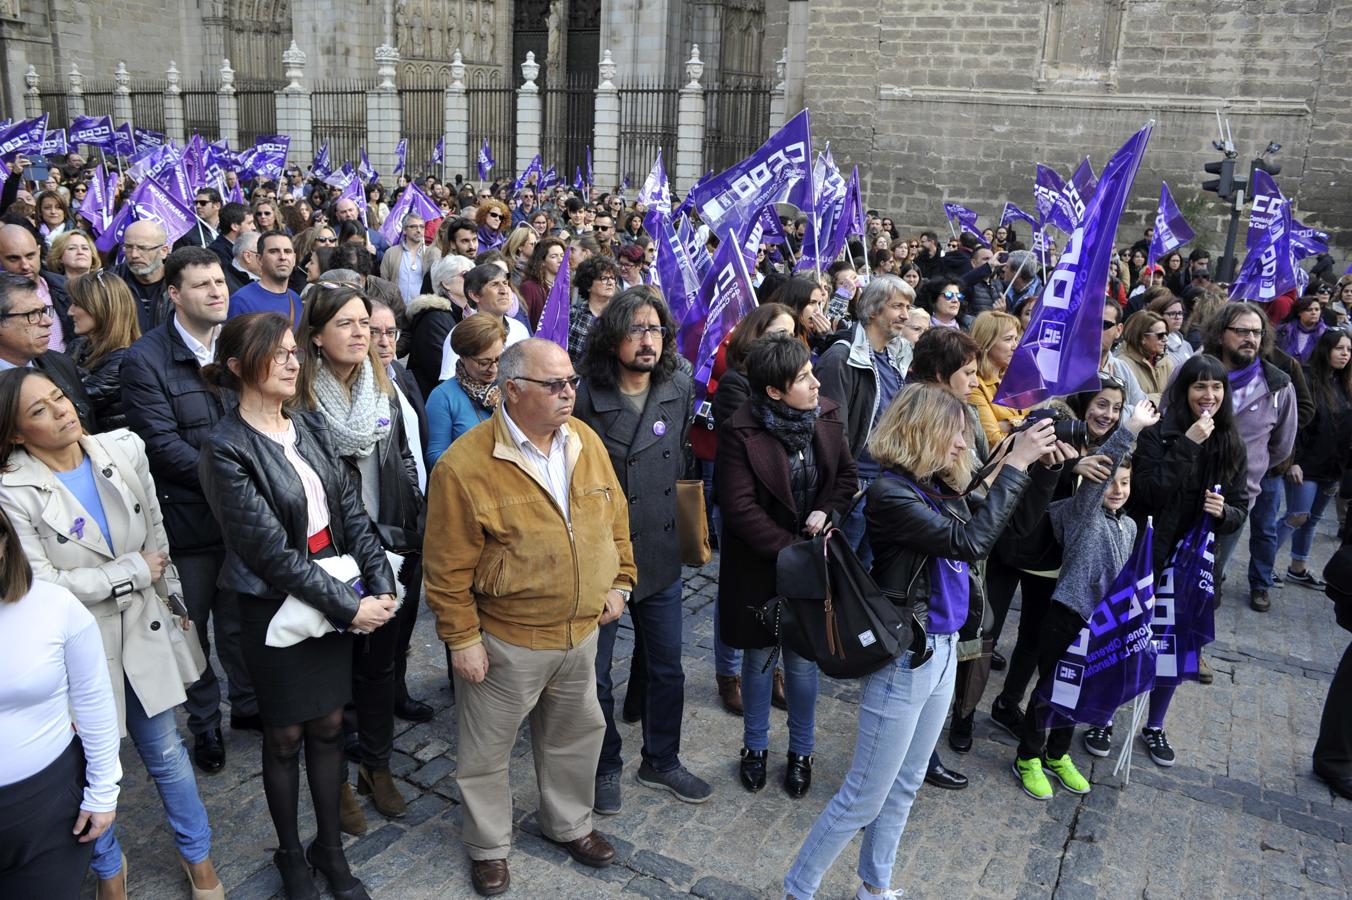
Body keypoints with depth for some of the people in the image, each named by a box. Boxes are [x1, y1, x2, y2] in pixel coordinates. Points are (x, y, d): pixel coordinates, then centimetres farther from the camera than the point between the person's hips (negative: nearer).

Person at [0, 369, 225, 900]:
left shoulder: (124, 451, -5)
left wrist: (170, 599, 12)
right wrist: (134, 571, -15)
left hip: (143, 633, 3)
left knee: (166, 752, 16)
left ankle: (197, 856, 37)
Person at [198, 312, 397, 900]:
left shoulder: (310, 427, 2)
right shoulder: (227, 450, -17)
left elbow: (350, 509, 2)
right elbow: (272, 551, -19)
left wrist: (381, 584, -9)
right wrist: (349, 606, -17)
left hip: (336, 599, 5)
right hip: (276, 607, -5)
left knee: (328, 727, 14)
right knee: (285, 737, 11)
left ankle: (330, 848, 32)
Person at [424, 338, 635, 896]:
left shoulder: (586, 441, -2)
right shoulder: (465, 465, -20)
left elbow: (615, 517, 10)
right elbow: (449, 566, -16)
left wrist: (619, 582, 7)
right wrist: (462, 639, -13)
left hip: (582, 631, 5)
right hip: (506, 641, -5)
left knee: (576, 734, 23)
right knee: (487, 749, 14)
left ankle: (568, 823, 47)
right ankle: (487, 847, 38)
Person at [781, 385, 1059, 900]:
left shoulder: (940, 487, 4)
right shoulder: (891, 493, -21)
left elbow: (1000, 531, 10)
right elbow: (971, 542, -28)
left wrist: (1038, 467, -1)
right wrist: (1015, 465, -23)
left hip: (942, 652, 8)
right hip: (904, 660, -8)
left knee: (905, 787, 21)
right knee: (864, 798, 4)